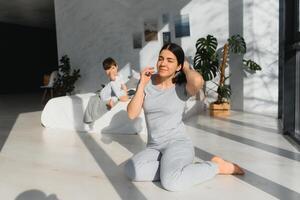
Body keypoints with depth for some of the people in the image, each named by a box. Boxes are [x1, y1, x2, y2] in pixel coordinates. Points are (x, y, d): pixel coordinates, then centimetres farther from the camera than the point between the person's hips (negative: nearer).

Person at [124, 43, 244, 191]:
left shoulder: (182, 87, -7)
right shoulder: (147, 82, 3)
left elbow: (198, 81, -33)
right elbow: (132, 114, -3)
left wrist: (186, 68, -11)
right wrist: (142, 84, -9)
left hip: (178, 143, -3)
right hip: (154, 148, 4)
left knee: (171, 182, -33)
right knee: (131, 171, -27)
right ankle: (171, 169, -5)